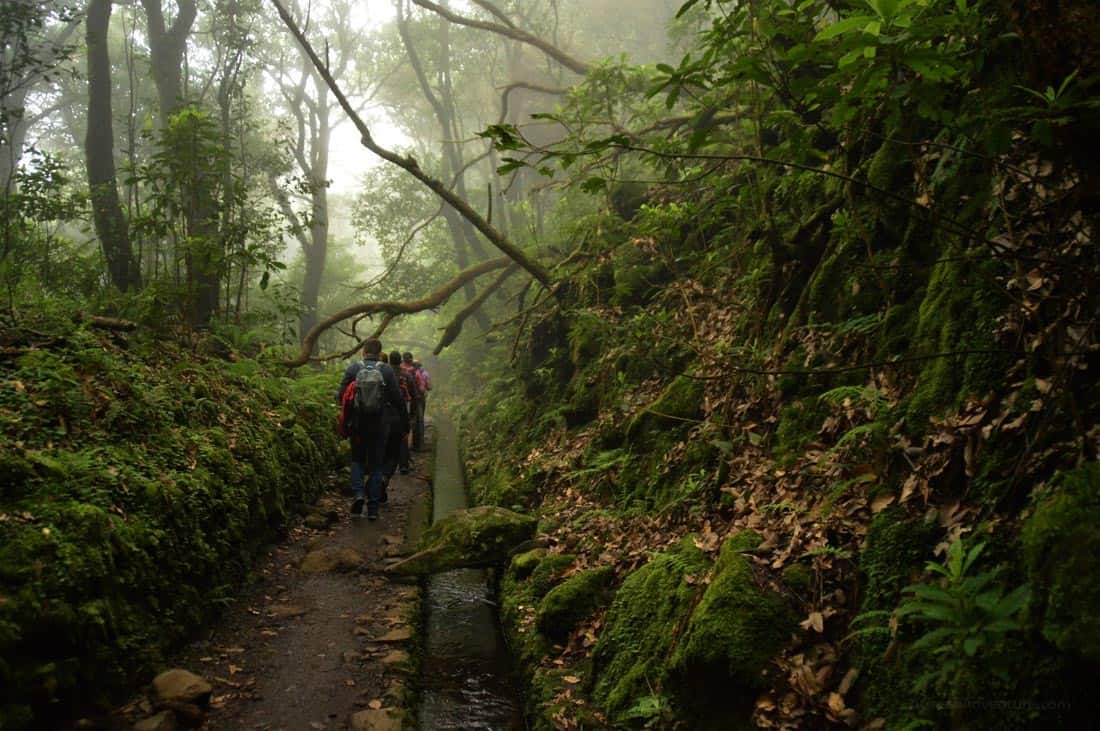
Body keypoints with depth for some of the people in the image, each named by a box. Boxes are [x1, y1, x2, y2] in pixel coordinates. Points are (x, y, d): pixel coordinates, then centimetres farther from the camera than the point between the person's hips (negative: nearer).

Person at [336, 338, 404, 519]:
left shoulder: (353, 368, -3)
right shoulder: (387, 370, -3)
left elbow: (341, 396, -3)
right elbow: (398, 400, -6)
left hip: (357, 423, 0)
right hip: (378, 424, 0)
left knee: (357, 459, 19)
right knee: (376, 465, 9)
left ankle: (357, 493, -4)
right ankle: (373, 508, 8)